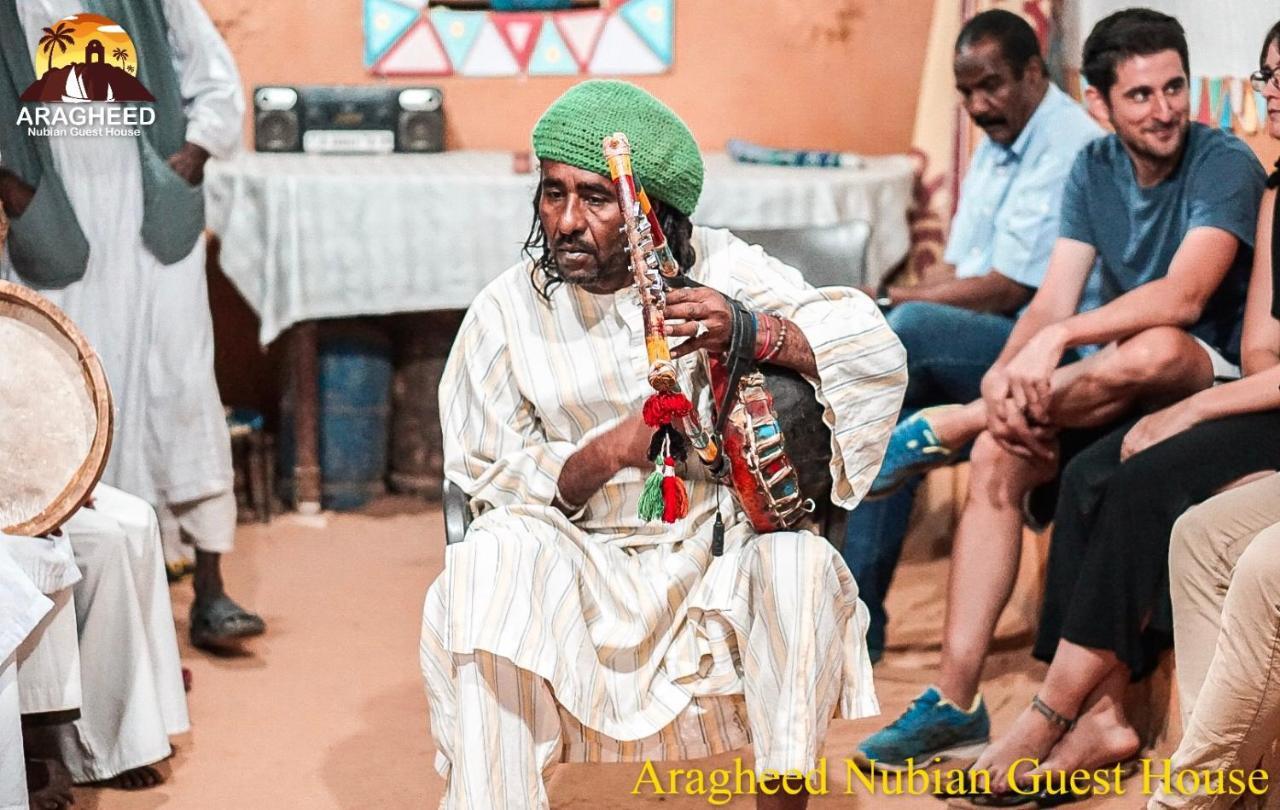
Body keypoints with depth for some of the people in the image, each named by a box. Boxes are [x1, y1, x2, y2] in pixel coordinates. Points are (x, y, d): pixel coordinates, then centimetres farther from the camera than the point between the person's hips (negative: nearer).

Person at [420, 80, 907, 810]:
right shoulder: (506, 312, -3)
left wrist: (755, 332, -29)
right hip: (582, 564, 0)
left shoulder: (718, 271, -4)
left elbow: (879, 355, -10)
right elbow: (489, 487, -3)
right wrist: (607, 452, -21)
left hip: (720, 556, 0)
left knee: (799, 565, -30)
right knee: (488, 566, -29)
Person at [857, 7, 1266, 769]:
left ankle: (951, 423, -17)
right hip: (1117, 387, 6)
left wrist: (1058, 340, -39)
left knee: (1155, 349, -39)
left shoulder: (1226, 164, -15)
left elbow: (1184, 297, -29)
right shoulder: (1094, 170, 4)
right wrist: (1006, 375, -25)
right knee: (1000, 458, -21)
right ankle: (956, 700, -20)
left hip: (1212, 383, -6)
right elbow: (1053, 300, -4)